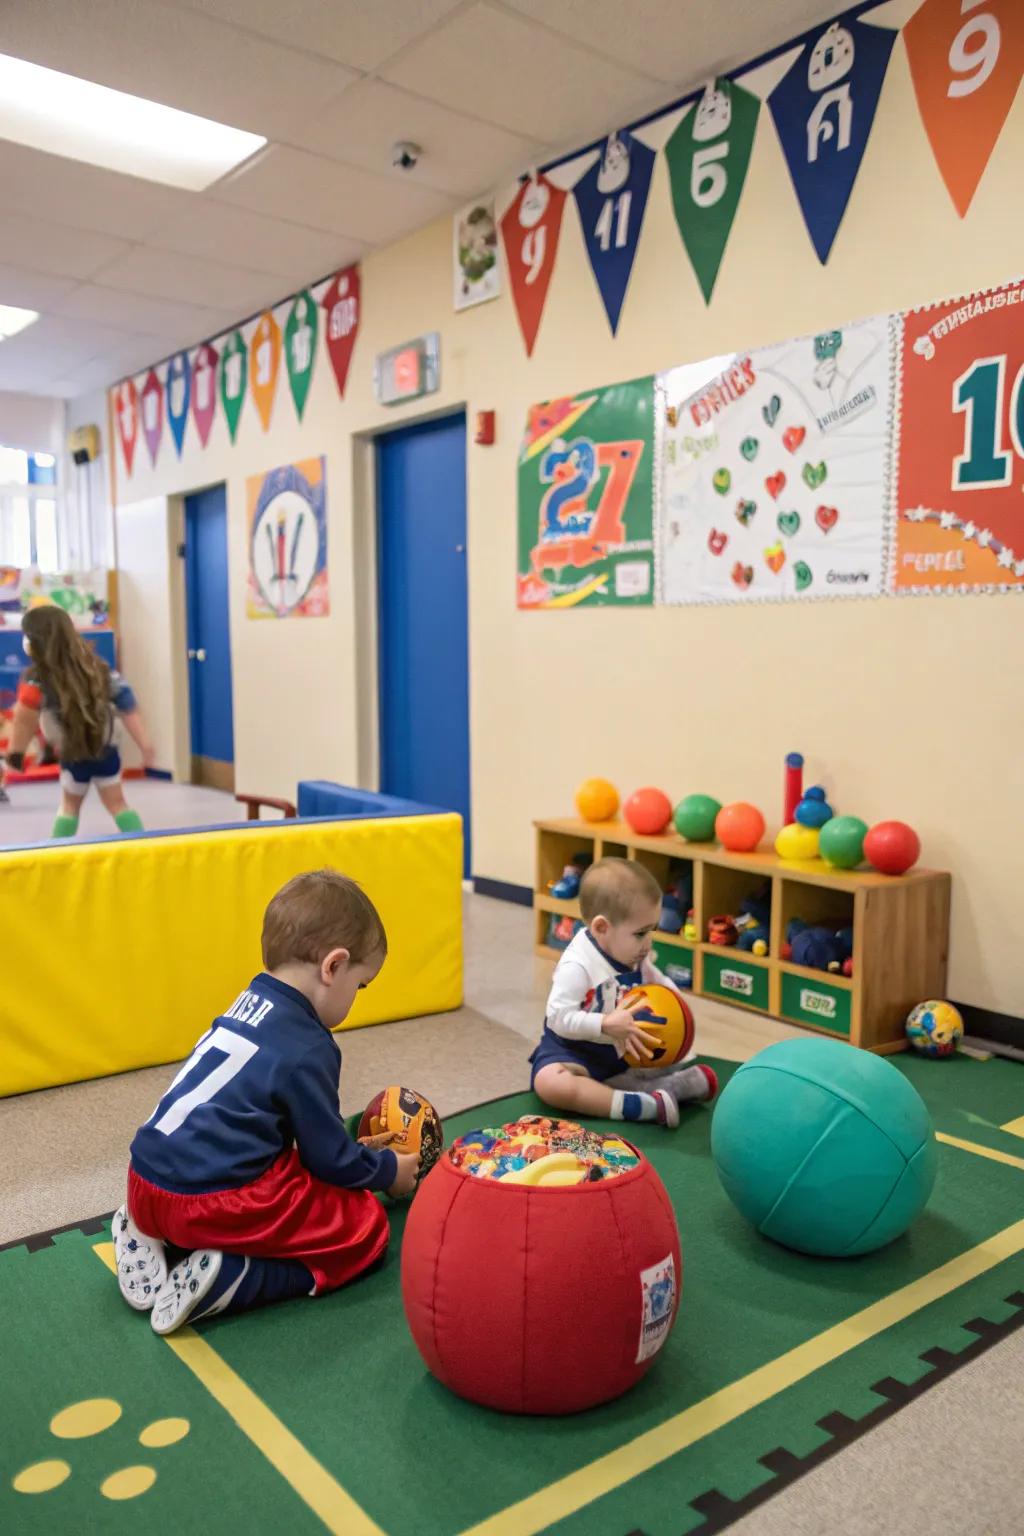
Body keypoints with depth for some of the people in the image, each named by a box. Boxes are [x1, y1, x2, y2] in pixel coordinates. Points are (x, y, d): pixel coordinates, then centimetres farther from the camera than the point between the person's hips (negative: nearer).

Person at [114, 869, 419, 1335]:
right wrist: (389, 1171, 15)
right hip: (208, 1204, -8)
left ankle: (150, 1236, 14)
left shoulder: (251, 1002, 10)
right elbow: (330, 1158, -3)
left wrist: (358, 1147, 31)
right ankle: (226, 1280, -12)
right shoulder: (305, 1051, -14)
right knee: (365, 1225, 2)